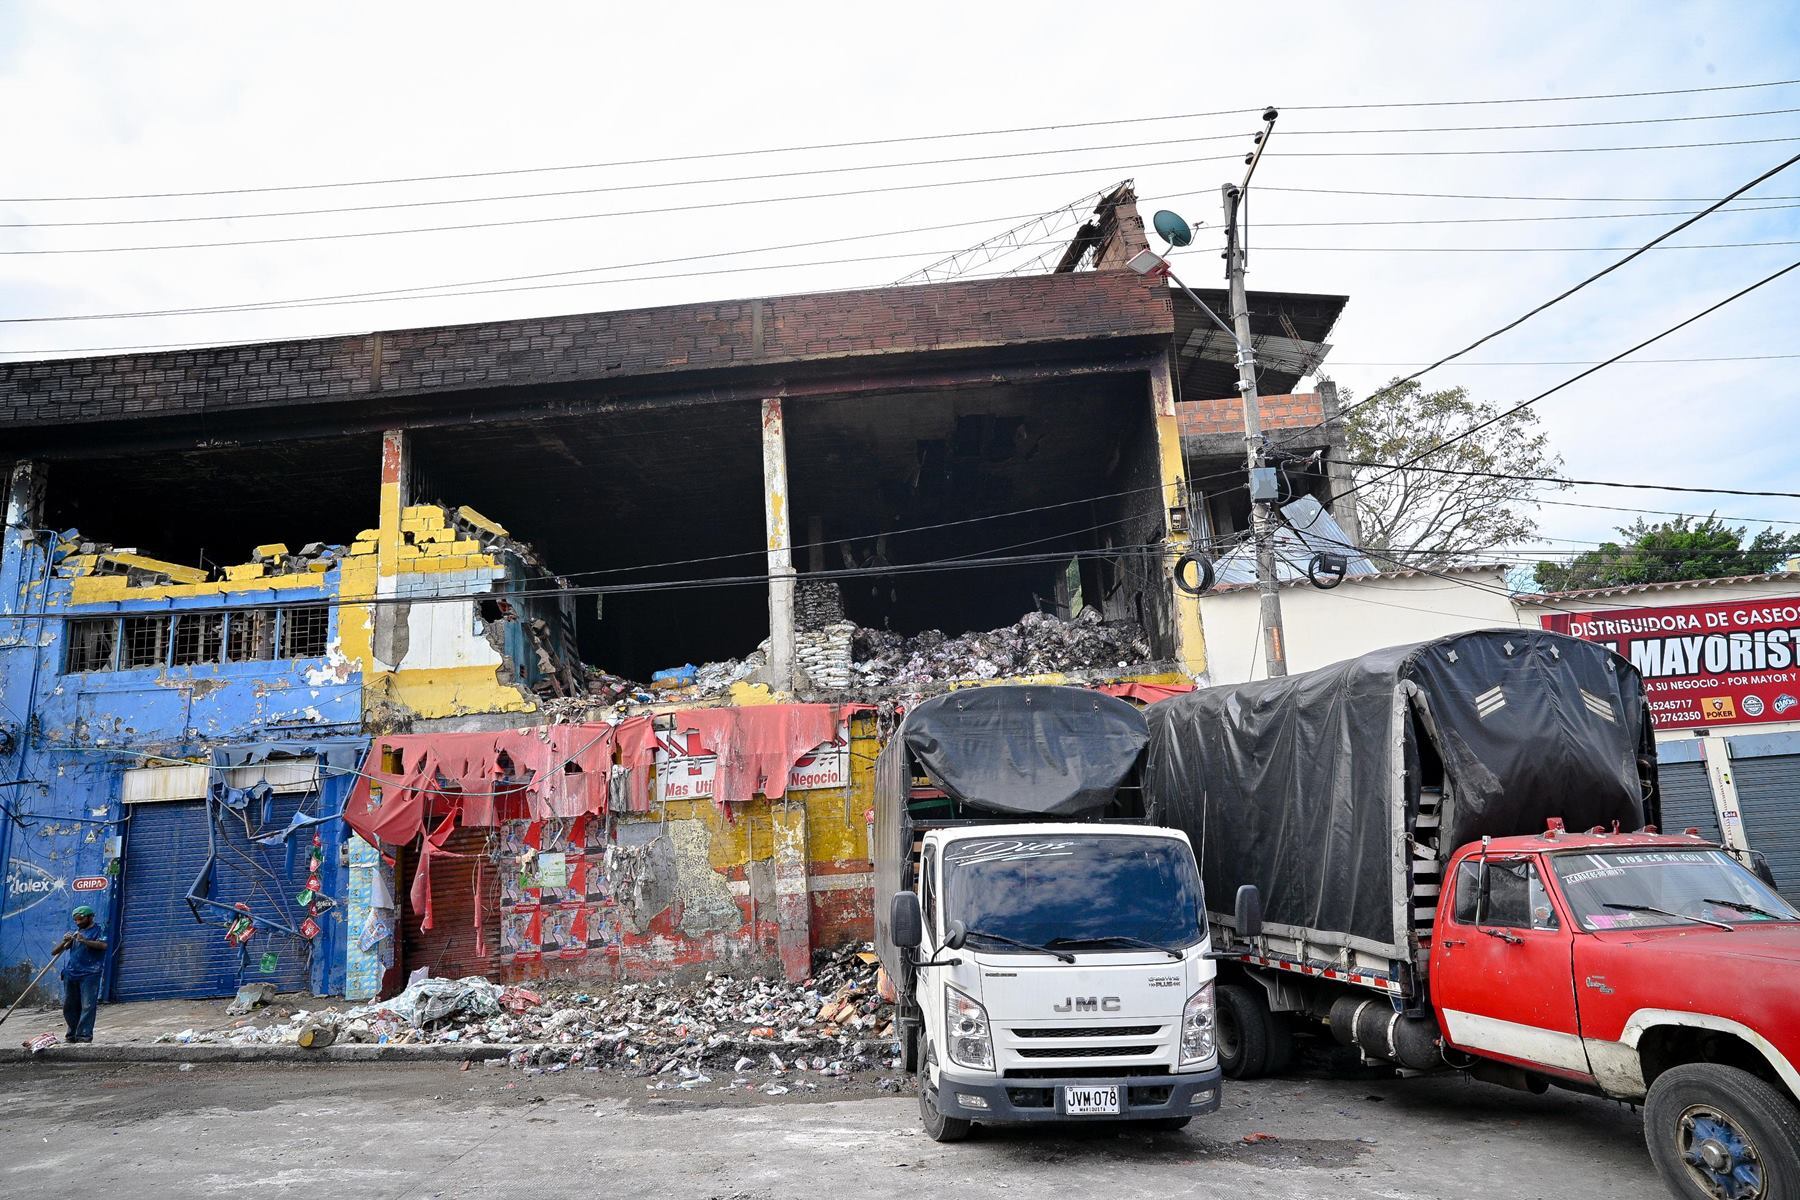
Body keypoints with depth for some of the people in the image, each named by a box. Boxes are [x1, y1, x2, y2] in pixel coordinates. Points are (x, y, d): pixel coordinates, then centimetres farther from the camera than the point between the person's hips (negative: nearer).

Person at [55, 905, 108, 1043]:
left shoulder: (98, 931, 3)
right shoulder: (73, 932, 18)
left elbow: (103, 945, -16)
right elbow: (55, 951, 15)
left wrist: (85, 941, -26)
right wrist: (64, 942, -5)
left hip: (89, 974, -6)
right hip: (70, 974, 6)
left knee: (87, 1005, -8)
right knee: (68, 1006, 10)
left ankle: (84, 1035, -7)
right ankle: (72, 1034, 21)